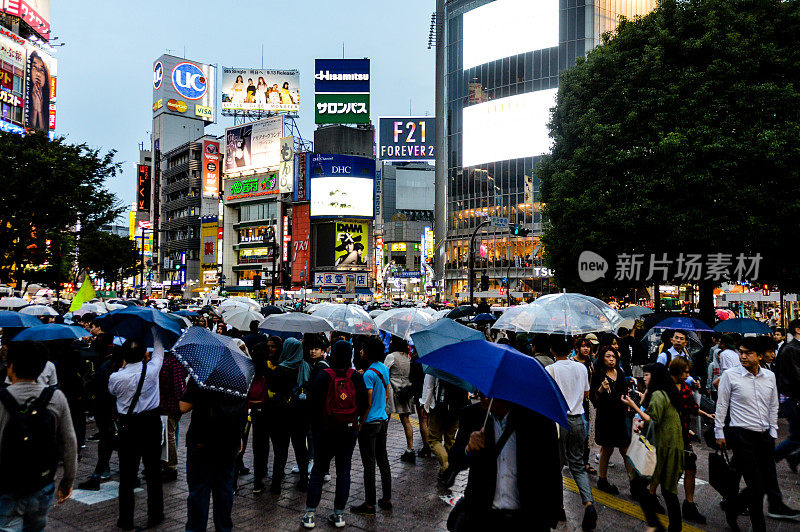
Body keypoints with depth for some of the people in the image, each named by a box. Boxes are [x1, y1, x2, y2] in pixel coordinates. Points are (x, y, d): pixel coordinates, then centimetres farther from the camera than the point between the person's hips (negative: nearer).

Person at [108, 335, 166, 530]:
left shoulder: (116, 377, -12)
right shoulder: (152, 369, -12)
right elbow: (159, 348, 6)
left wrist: (123, 367, 13)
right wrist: (154, 329, 18)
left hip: (128, 427, 0)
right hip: (152, 424, 1)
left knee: (127, 473, 9)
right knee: (153, 470, 11)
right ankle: (155, 516, 21)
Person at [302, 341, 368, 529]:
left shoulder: (323, 376, -11)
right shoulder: (357, 377, -5)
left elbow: (314, 405, -7)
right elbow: (364, 404, 0)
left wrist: (315, 429, 3)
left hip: (326, 431, -1)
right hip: (349, 432, 2)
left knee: (318, 471, 9)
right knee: (344, 472, 11)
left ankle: (309, 515, 11)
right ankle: (339, 515, 16)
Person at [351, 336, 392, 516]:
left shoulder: (369, 374, -19)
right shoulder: (385, 369, 6)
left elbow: (368, 403, -19)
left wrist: (360, 424, -12)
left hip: (370, 423, -8)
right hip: (383, 420, 8)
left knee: (369, 463, 0)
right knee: (383, 459, 15)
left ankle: (369, 504, 6)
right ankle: (387, 499, 23)